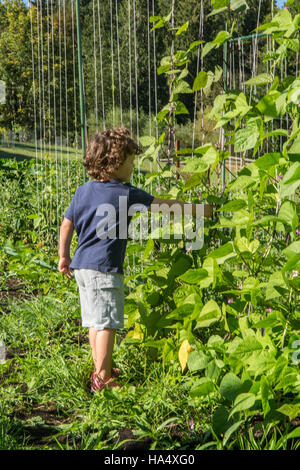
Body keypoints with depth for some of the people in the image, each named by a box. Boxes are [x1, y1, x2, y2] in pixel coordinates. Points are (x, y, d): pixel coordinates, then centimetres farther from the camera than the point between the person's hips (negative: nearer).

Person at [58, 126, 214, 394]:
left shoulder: (83, 191, 9)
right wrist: (198, 209, 8)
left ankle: (101, 369, 27)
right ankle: (102, 379, 0)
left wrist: (64, 256, 23)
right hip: (104, 268, -8)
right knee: (107, 323, -3)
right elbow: (164, 205, -3)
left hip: (81, 265, 8)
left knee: (95, 321, 16)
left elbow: (67, 225, 12)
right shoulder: (126, 194, -9)